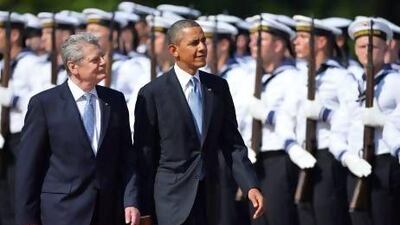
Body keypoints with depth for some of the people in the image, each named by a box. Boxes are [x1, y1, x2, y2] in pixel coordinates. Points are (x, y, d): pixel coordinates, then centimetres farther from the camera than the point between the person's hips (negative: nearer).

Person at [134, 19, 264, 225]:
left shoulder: (218, 87, 7)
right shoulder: (152, 93, -6)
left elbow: (232, 143, 8)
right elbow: (144, 154, -4)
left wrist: (250, 186, -5)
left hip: (209, 195, 5)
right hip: (173, 198, -5)